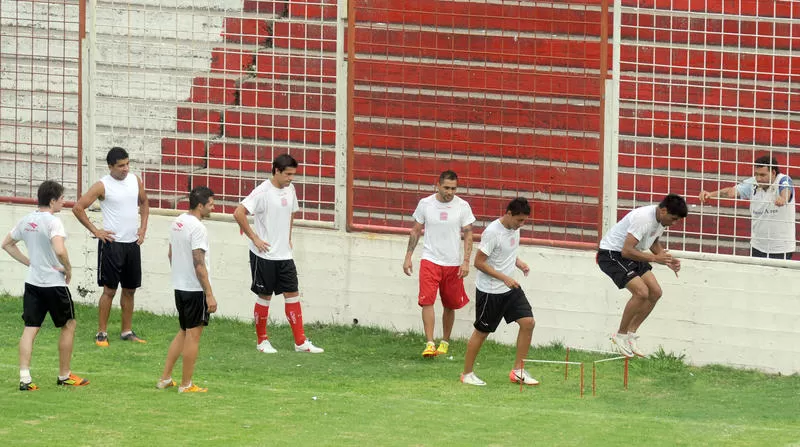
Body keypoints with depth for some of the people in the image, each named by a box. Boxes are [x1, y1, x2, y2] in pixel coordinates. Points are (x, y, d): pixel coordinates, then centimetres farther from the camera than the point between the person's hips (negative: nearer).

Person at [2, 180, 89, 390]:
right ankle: (64, 375, 19)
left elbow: (7, 244, 16)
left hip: (32, 282, 6)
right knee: (68, 325, 12)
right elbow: (59, 250, -31)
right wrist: (68, 270, -13)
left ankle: (24, 377, -8)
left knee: (30, 329, 3)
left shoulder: (26, 221, 6)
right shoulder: (53, 222, -17)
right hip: (54, 284, -6)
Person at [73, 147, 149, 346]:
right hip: (112, 243, -6)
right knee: (109, 290, -5)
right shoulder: (103, 186, -11)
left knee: (129, 290, 11)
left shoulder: (135, 180, 6)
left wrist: (143, 227, 10)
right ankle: (102, 334, 1)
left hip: (132, 243, 6)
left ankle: (127, 332, 20)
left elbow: (144, 203, 23)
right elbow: (78, 208, -11)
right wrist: (95, 231, -9)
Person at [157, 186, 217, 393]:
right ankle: (186, 384, 6)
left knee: (184, 332, 19)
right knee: (193, 334, 1)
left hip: (179, 286, 9)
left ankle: (165, 379, 20)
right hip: (195, 289, -9)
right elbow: (199, 264, -22)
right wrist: (209, 295, -19)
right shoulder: (197, 228, -19)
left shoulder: (178, 222, 9)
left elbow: (171, 254, 19)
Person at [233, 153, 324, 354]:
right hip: (264, 255, -7)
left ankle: (300, 341, 7)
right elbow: (239, 213, -22)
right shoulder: (263, 192, -16)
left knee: (292, 294, 5)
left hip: (284, 255, 7)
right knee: (264, 296, 3)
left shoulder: (290, 189, 7)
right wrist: (254, 238, -18)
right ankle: (262, 341, 16)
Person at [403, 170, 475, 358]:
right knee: (427, 301, -15)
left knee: (450, 305, 9)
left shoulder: (462, 206, -3)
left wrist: (466, 261, -8)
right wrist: (408, 257, 4)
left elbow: (468, 234, 1)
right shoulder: (425, 204, -1)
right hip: (430, 260, -1)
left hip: (453, 264, 1)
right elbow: (416, 231, 8)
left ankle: (445, 342, 26)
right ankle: (430, 344, -18)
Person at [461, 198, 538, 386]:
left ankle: (518, 370, 5)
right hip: (489, 291, -7)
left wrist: (519, 263, 1)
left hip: (510, 288, 7)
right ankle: (467, 373, 17)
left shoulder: (514, 228, 4)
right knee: (482, 331, 2)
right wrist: (504, 278, -22)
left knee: (528, 322, -3)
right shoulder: (492, 232, -21)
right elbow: (479, 262, -19)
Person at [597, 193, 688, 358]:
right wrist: (655, 258, -31)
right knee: (641, 292, -22)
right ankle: (620, 336, -5)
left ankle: (631, 333, 11)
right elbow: (626, 251, -32)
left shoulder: (661, 219, 0)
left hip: (630, 255, 10)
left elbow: (654, 243, 20)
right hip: (612, 253, -10)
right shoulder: (644, 218, -30)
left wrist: (668, 260, 3)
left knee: (655, 292, 1)